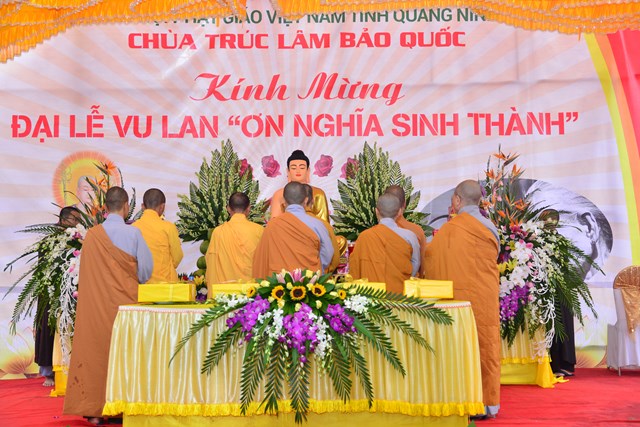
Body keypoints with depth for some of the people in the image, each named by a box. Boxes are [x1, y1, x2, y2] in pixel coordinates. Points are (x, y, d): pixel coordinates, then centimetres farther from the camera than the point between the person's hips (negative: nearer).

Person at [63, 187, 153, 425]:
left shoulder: (92, 235, -3)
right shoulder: (134, 233, -8)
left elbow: (86, 271, 4)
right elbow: (146, 268, -4)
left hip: (96, 302, 2)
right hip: (125, 302, -2)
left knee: (96, 349, 7)